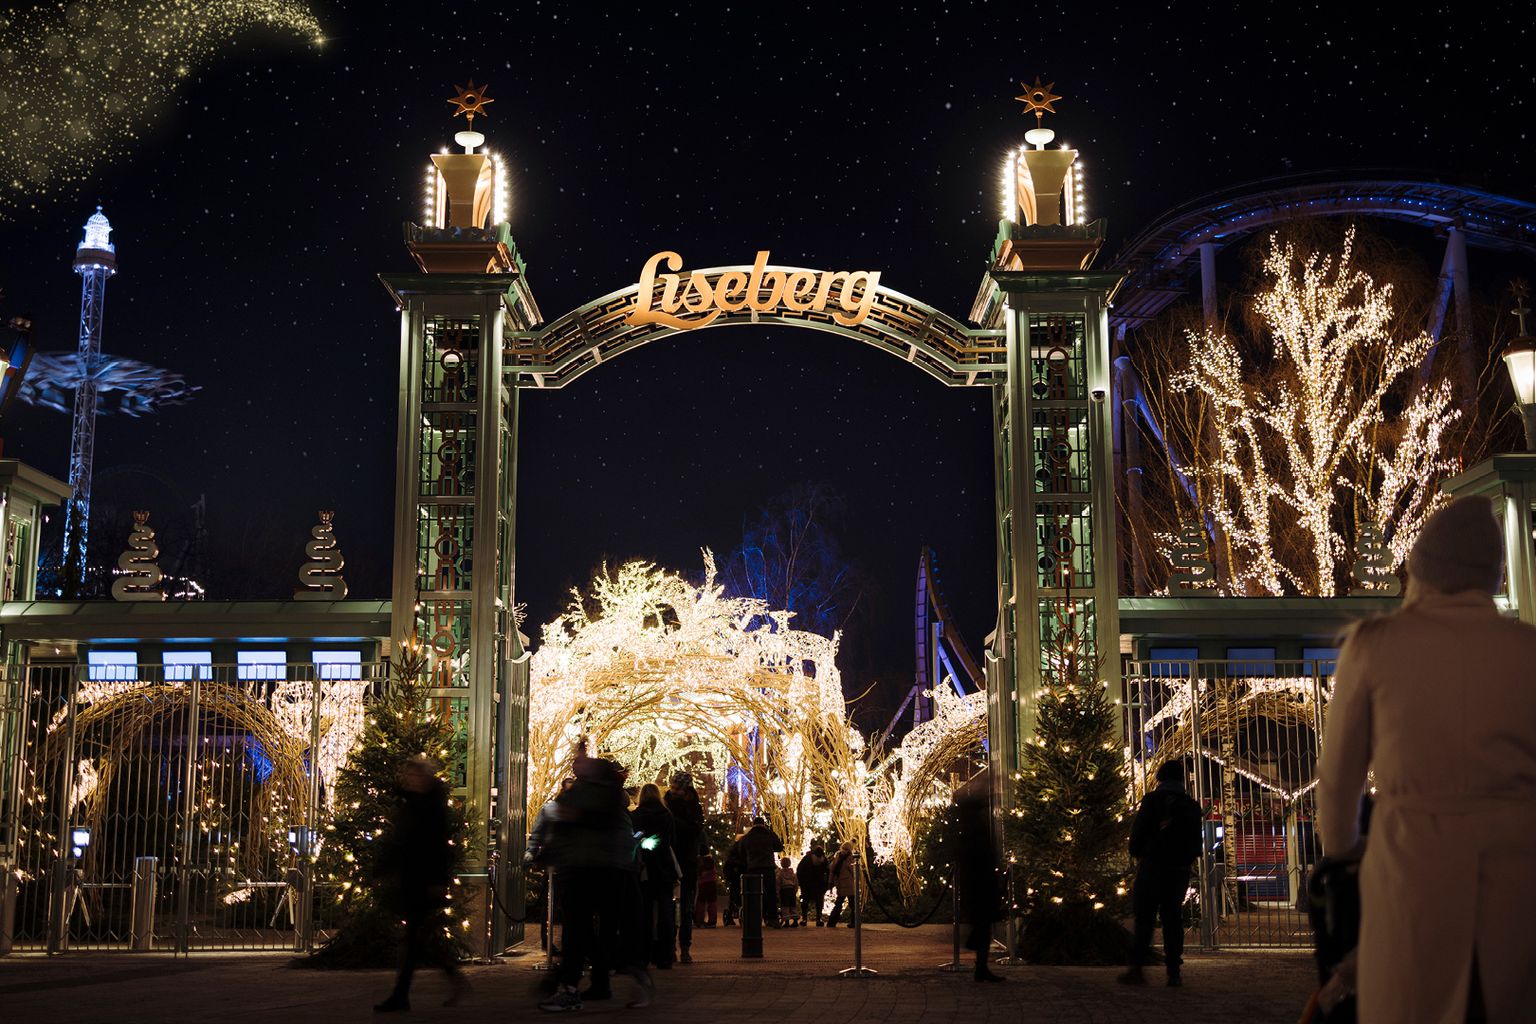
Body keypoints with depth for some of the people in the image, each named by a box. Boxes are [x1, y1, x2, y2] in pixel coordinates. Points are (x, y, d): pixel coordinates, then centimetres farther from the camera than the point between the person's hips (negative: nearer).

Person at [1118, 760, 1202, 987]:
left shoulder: (1152, 800, -4)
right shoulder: (1191, 806, 8)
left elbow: (1138, 832, -5)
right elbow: (1196, 841, 11)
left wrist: (1137, 854, 12)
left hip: (1152, 866, -3)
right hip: (1180, 868, 3)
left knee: (1144, 918, -1)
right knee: (1173, 919, 7)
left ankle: (1136, 968, -8)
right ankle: (1174, 972, 2)